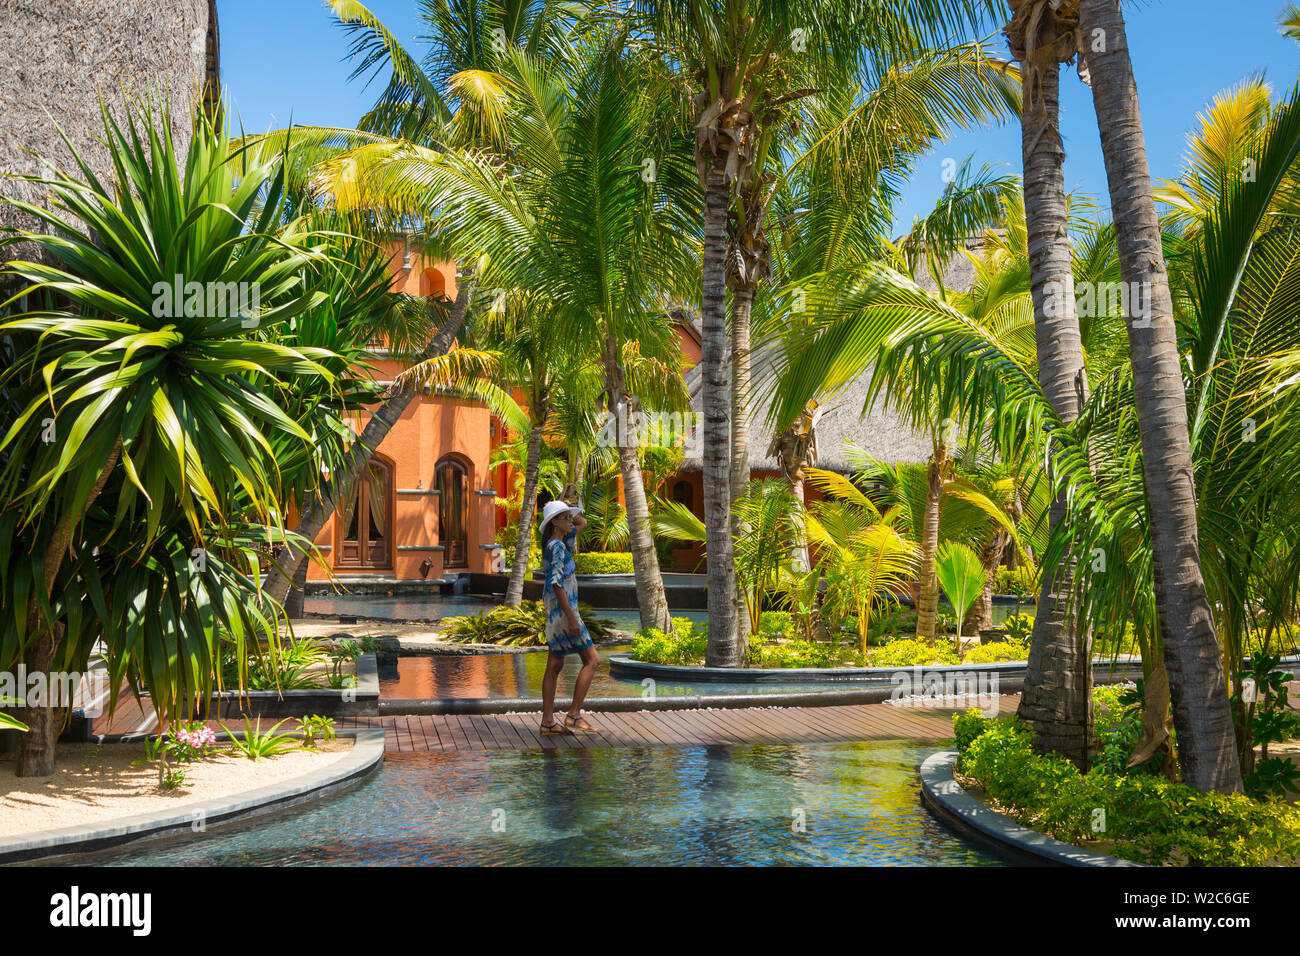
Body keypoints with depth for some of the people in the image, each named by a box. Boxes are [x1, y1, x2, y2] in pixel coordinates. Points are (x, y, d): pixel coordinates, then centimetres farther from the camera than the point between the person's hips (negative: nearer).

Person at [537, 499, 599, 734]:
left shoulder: (561, 542, 13)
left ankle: (548, 721, 11)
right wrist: (571, 618, -23)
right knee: (591, 659, -6)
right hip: (561, 610, -10)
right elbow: (556, 584, -21)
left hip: (555, 614, 10)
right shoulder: (557, 547, -15)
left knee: (555, 666, 9)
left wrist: (571, 512, 9)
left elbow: (582, 523, 29)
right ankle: (574, 714, -6)